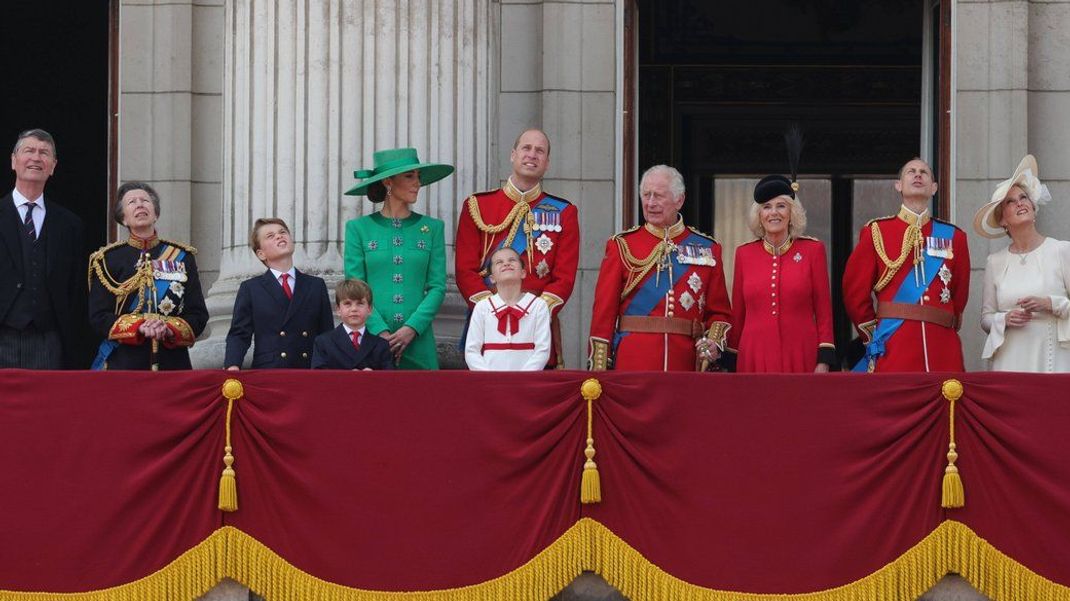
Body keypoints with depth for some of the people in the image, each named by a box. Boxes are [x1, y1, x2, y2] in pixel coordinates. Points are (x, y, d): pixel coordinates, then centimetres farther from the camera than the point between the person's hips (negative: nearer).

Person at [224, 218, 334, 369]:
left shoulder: (316, 285, 15)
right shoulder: (250, 289, 10)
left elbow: (327, 335, 14)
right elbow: (239, 334, 4)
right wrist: (233, 366, -14)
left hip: (310, 374, 2)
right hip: (267, 374, -2)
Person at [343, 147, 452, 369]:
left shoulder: (432, 228, 9)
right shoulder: (359, 228, 5)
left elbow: (438, 287, 4)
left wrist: (412, 328, -10)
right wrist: (381, 332, -12)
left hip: (418, 341, 1)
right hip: (371, 338, -1)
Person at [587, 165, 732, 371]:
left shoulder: (707, 248, 10)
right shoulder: (622, 246, 5)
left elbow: (719, 312, 14)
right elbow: (604, 311, 2)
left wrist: (713, 342, -7)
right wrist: (599, 369, -4)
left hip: (685, 361, 2)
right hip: (632, 364, -2)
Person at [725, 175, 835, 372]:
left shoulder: (813, 250, 3)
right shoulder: (744, 254, 8)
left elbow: (824, 311, 2)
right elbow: (737, 314, 13)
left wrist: (824, 361, -4)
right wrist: (731, 358, 11)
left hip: (800, 358, -1)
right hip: (754, 359, 1)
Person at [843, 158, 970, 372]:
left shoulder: (953, 237, 13)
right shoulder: (876, 232, 8)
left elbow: (960, 294, 19)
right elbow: (855, 291, 9)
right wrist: (873, 335, 10)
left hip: (943, 350, 2)